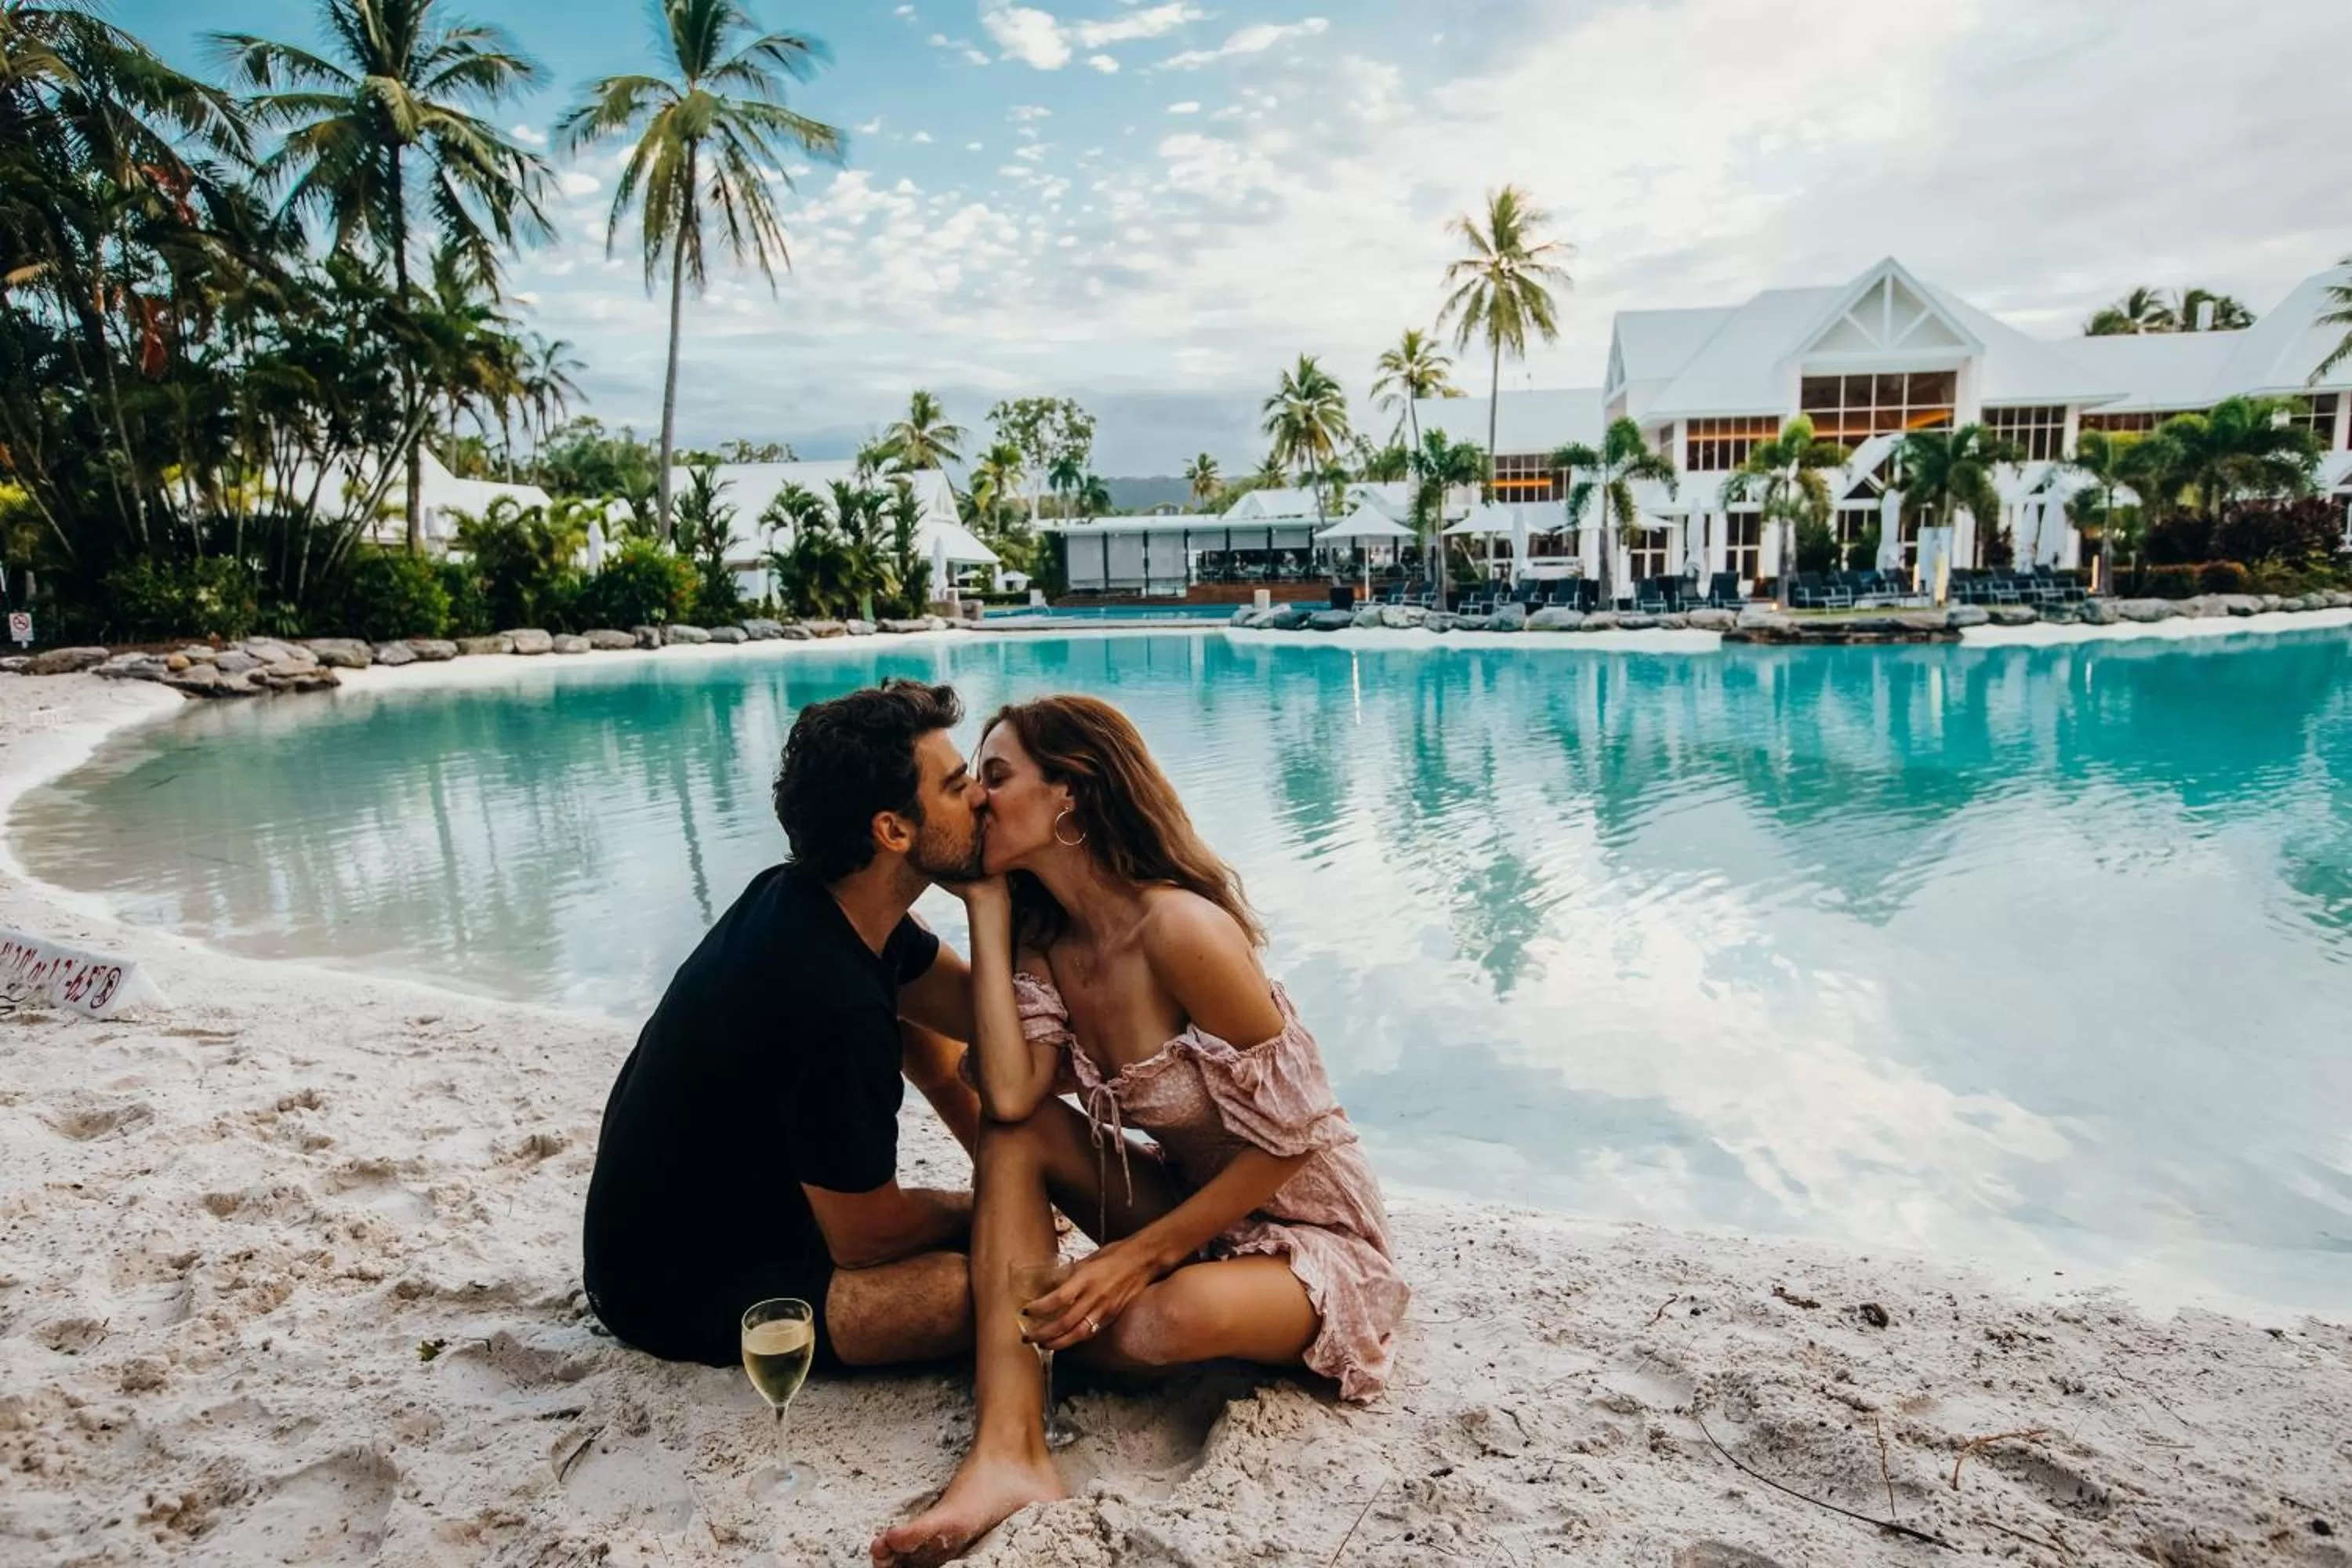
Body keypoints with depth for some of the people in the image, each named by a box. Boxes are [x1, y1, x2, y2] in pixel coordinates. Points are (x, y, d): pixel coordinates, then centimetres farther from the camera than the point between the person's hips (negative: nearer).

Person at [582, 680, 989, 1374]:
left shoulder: (825, 900, -9)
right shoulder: (832, 1004, -35)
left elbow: (978, 1010, 1)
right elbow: (863, 1239, -21)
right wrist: (987, 1212, -3)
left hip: (735, 1188, 10)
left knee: (911, 1003, 8)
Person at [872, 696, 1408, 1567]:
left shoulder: (1179, 926, -27)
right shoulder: (1045, 937, -4)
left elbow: (1291, 1139, -23)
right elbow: (1009, 1098, -21)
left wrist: (1142, 1254, -21)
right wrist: (987, 906, -16)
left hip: (1308, 1229, -6)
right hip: (1191, 1205, 7)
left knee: (1171, 1319, -35)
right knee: (1017, 1134, -16)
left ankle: (1043, 1330, 0)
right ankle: (1008, 1451, -24)